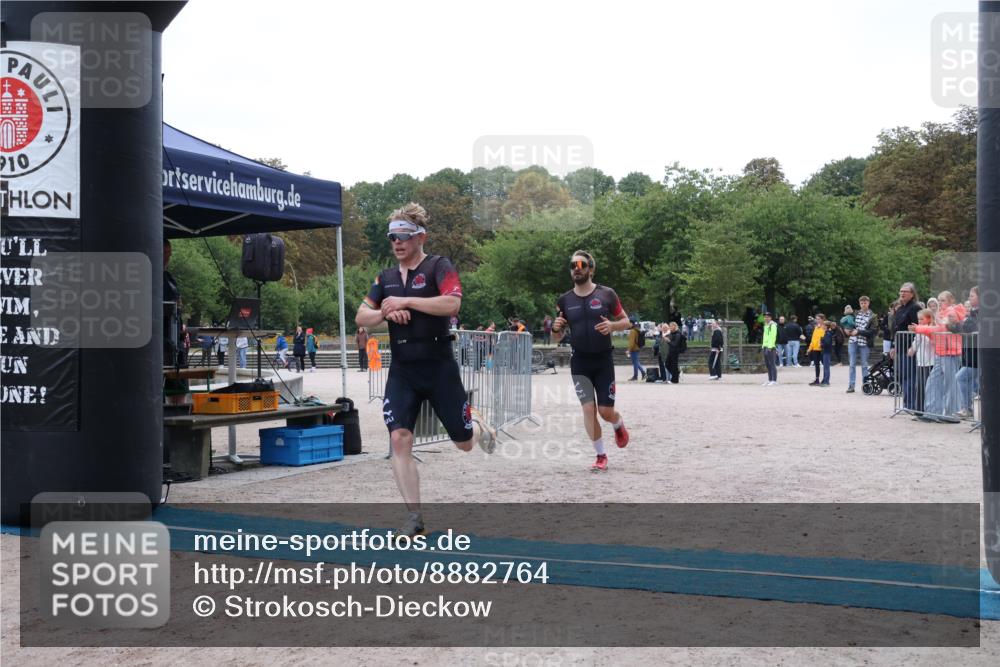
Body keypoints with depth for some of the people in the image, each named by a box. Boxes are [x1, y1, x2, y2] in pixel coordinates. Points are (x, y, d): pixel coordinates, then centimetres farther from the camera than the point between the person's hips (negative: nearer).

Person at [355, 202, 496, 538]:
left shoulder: (438, 267, -6)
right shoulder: (386, 277, 11)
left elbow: (452, 303, -23)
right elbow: (360, 317, 11)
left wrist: (405, 301, -19)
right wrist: (385, 312, -10)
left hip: (439, 368, -4)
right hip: (401, 372, 4)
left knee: (464, 442, 6)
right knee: (399, 439, -11)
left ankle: (480, 427, 44)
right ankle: (414, 517, -2)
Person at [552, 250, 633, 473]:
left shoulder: (607, 294, -5)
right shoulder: (564, 300, 2)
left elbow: (626, 322, 3)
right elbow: (558, 337, 8)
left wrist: (612, 325, -18)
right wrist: (556, 328, -16)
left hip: (604, 361, -1)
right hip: (579, 362, 2)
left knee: (606, 411, 0)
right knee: (588, 409, -5)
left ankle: (619, 425, 37)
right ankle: (601, 456, 9)